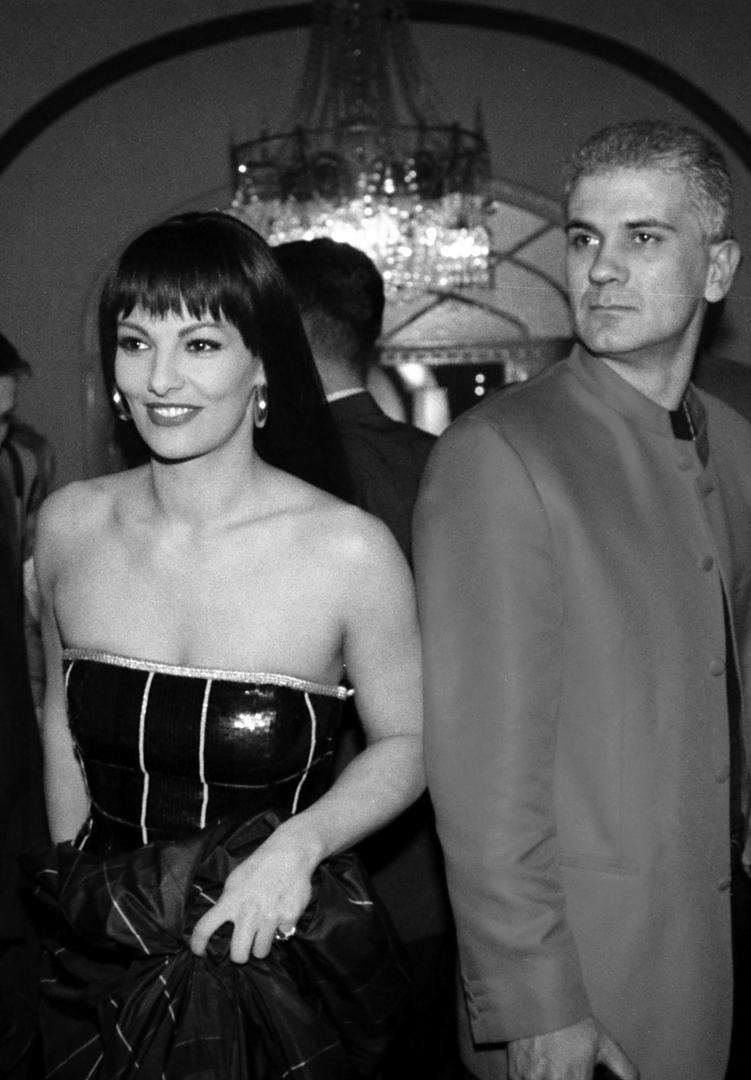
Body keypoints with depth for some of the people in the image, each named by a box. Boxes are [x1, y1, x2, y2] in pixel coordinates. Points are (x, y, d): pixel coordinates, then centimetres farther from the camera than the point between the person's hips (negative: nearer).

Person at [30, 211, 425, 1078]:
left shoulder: (349, 551, -16)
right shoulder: (69, 525, -5)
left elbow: (408, 742, -4)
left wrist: (303, 839, -18)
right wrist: (81, 883, 9)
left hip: (278, 974, -3)